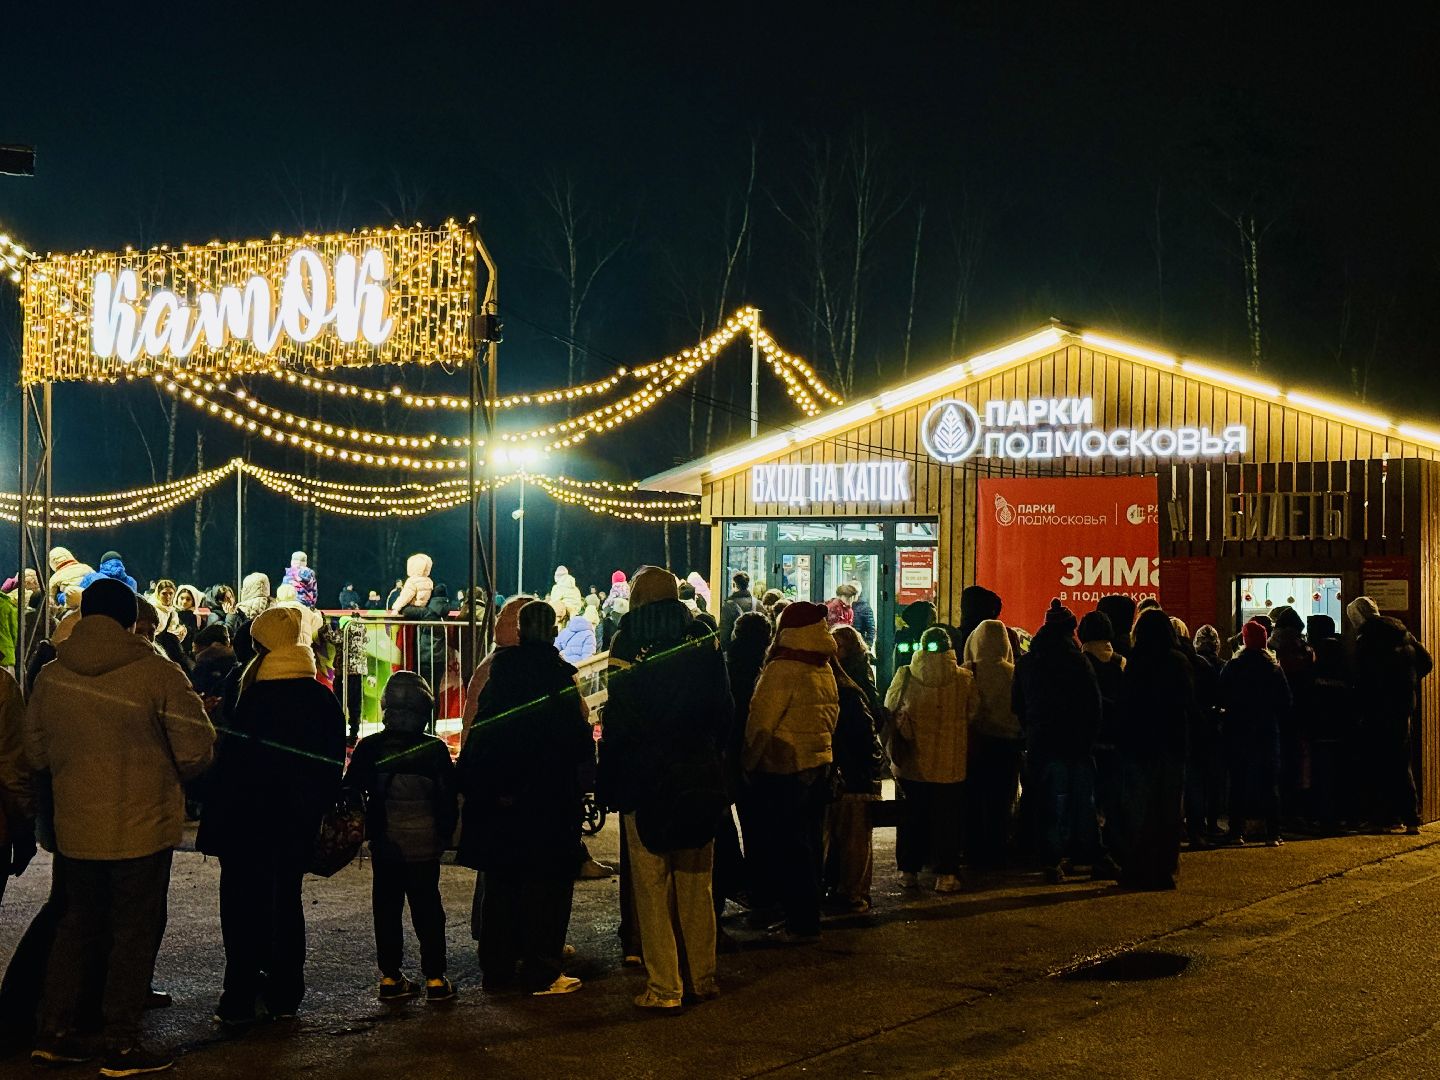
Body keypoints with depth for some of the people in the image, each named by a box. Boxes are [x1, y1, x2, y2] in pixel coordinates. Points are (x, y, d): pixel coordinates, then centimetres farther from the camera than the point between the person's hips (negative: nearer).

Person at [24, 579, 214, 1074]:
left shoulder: (51, 678, 0)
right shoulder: (159, 674, -13)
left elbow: (35, 754, 8)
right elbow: (196, 751, -12)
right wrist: (169, 776, 9)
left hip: (74, 828, 4)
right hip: (143, 828, -4)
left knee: (77, 925, 19)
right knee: (135, 932, 6)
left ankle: (53, 1032, 22)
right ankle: (122, 1045, 10)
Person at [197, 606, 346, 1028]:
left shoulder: (257, 696, -14)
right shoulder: (325, 702, 4)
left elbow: (233, 761, -15)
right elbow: (333, 767, 8)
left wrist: (213, 820, -11)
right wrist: (314, 811, 15)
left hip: (249, 819, -6)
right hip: (298, 822, 6)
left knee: (243, 904, 1)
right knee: (287, 902, 15)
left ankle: (241, 1000, -1)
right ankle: (284, 995, 19)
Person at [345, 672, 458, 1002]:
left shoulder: (368, 748, -5)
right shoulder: (435, 749, -8)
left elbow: (351, 791, 1)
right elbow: (449, 798, -3)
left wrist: (362, 830, 12)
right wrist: (445, 834, 9)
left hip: (384, 845, 1)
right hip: (425, 846, -1)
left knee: (387, 909, 10)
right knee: (427, 908, 6)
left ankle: (390, 977, 10)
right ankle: (434, 978, 4)